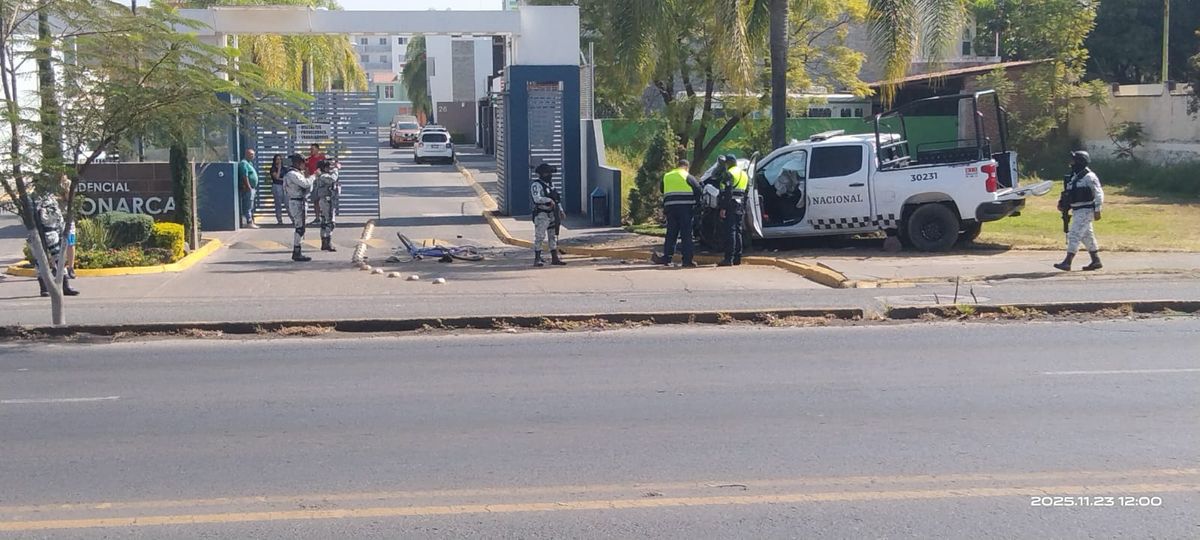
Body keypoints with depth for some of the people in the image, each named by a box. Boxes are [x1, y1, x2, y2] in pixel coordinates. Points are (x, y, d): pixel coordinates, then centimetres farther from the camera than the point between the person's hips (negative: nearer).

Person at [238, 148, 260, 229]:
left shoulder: (250, 163, 20)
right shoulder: (244, 163, -12)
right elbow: (245, 177, -20)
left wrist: (254, 189, 21)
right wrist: (249, 187, -23)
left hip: (252, 188, 11)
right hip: (248, 189, -11)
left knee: (251, 207, 13)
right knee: (248, 206, -10)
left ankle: (251, 222, 17)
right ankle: (249, 223, -12)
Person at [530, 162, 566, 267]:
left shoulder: (550, 184, 15)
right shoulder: (536, 185, -12)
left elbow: (556, 198, 22)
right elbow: (537, 198, -26)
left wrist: (560, 210, 16)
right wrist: (549, 200, -28)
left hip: (552, 214, 8)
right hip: (541, 215, -8)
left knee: (553, 236, 10)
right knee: (539, 237, -7)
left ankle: (555, 258, 16)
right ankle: (537, 259, -4)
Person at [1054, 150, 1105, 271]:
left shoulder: (1089, 177, -12)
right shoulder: (1073, 177, 14)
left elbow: (1098, 193, -13)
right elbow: (1068, 194, 21)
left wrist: (1097, 210, -17)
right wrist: (1062, 204, 5)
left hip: (1085, 211, -9)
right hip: (1077, 211, 10)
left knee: (1074, 235, -14)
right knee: (1087, 236, 14)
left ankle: (1067, 263, -17)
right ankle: (1096, 261, 23)